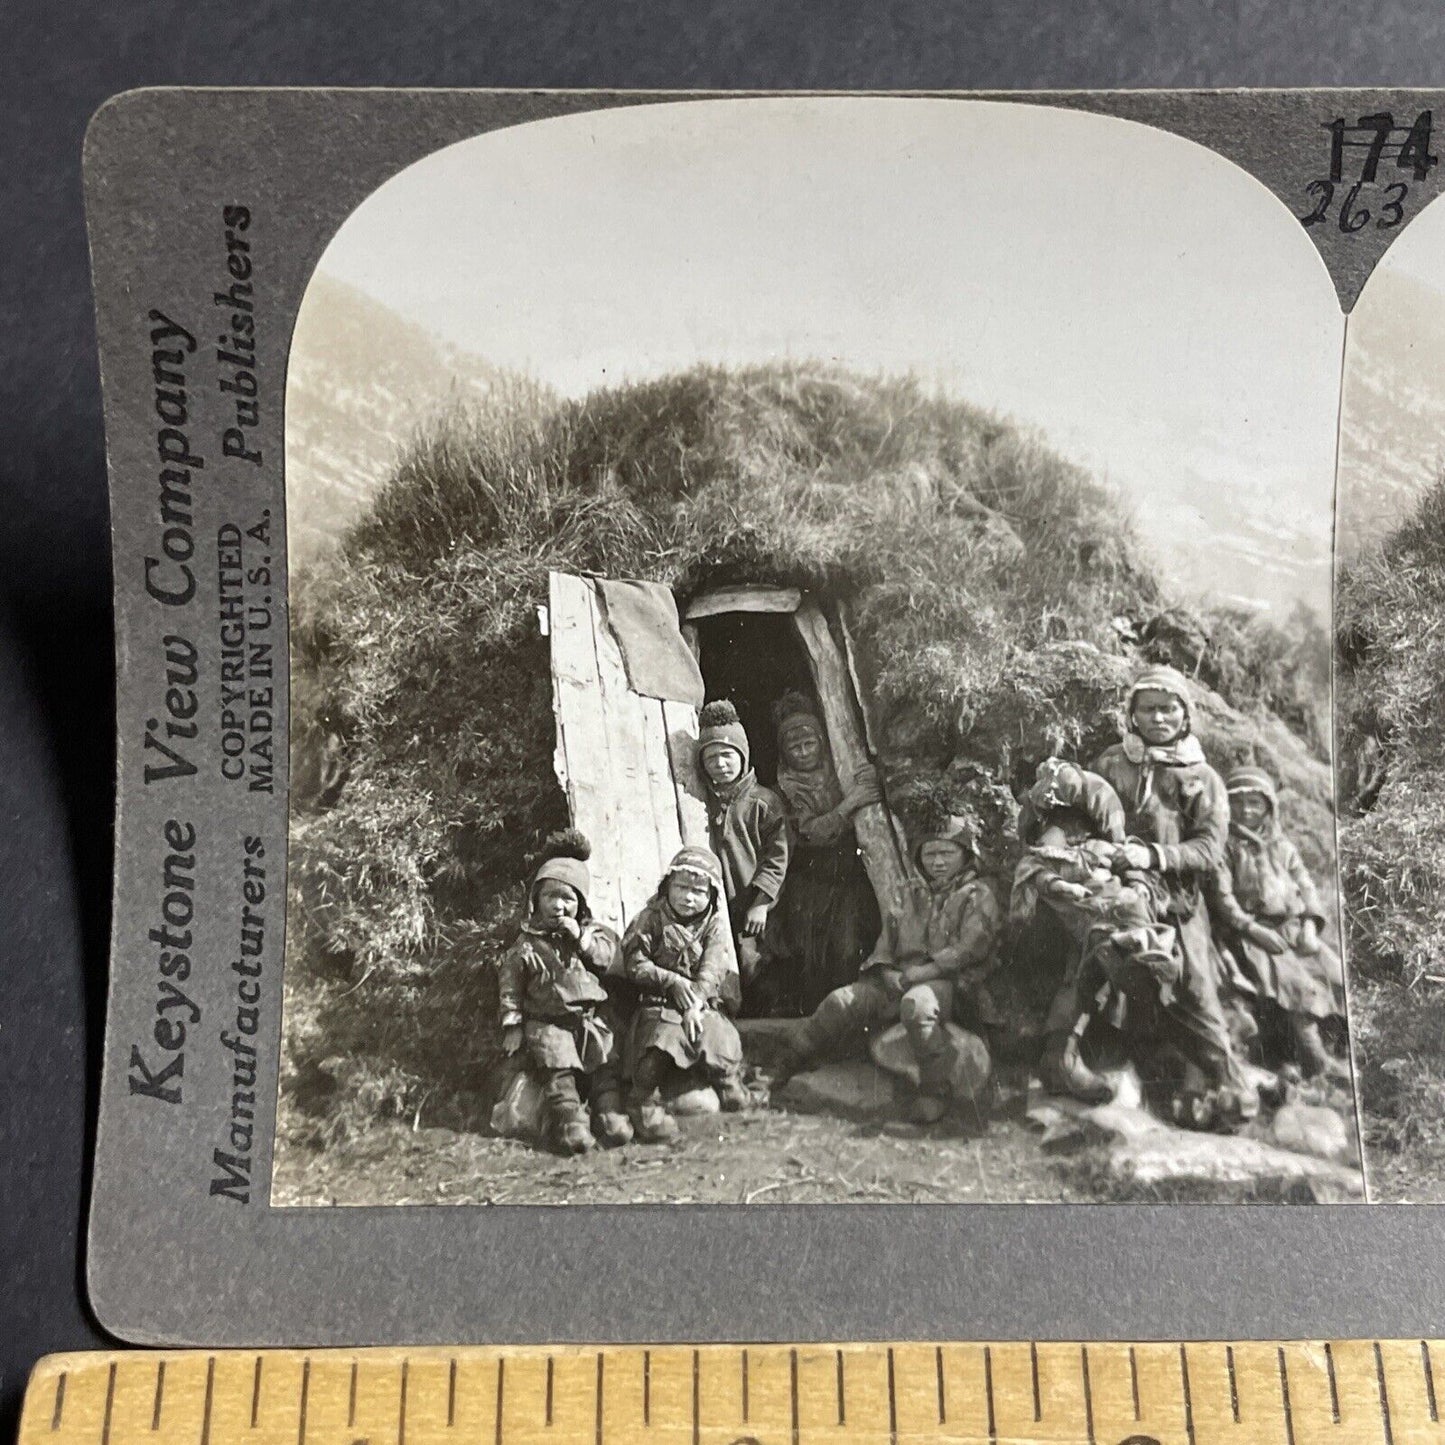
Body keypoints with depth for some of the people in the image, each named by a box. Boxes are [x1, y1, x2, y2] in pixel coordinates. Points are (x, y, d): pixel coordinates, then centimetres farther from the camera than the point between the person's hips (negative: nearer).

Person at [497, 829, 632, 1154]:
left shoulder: (594, 932, 9)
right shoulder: (526, 945, 3)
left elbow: (615, 959, -5)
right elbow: (510, 989, 5)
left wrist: (583, 939, -14)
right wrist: (512, 1026, -1)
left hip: (593, 1016, 2)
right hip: (548, 1021, -2)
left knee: (605, 1065, -11)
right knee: (558, 1069, -20)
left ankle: (610, 1114, -10)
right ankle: (569, 1120, -24)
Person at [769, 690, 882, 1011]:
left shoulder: (841, 773, 10)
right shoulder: (786, 789, 3)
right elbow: (808, 832, -9)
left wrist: (873, 782, -8)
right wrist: (850, 802, -17)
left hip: (849, 880, 1)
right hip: (808, 885, -1)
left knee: (849, 952, -10)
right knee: (810, 961, -5)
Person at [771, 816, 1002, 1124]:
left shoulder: (978, 895, 2)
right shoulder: (912, 894, 21)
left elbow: (970, 948, -11)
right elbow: (886, 941, 18)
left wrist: (917, 974, -17)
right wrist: (888, 973, -5)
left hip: (952, 982, -5)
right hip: (900, 981, 6)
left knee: (917, 1002, -38)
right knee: (842, 1001, -13)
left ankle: (934, 1093, -23)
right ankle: (781, 1068, -3)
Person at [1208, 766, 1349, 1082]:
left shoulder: (1282, 846, 17)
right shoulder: (1226, 846, 1)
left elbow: (1305, 887, 13)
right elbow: (1222, 896, -7)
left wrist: (1309, 926, -4)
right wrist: (1254, 929, -16)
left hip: (1293, 927, 6)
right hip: (1250, 930, -6)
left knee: (1335, 971, -11)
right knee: (1294, 979, -25)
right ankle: (1314, 1058, -22)